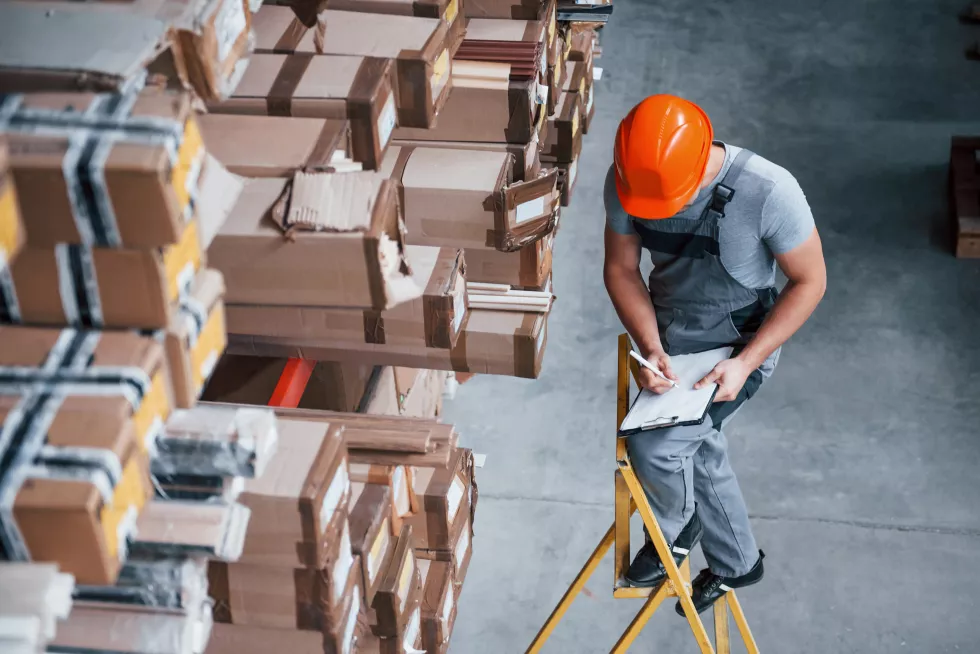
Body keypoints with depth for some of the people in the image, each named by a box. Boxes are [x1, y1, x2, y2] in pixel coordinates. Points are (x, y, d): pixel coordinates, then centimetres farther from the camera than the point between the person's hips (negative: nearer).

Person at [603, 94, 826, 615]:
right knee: (700, 449, 20)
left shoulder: (767, 191, -33)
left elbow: (810, 281, -19)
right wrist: (650, 348, -20)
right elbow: (621, 268, -5)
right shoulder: (626, 180, -20)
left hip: (738, 342, -5)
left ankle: (674, 533, 15)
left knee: (653, 446, -19)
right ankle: (736, 563, 46)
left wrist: (745, 363, -24)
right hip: (667, 339, 5)